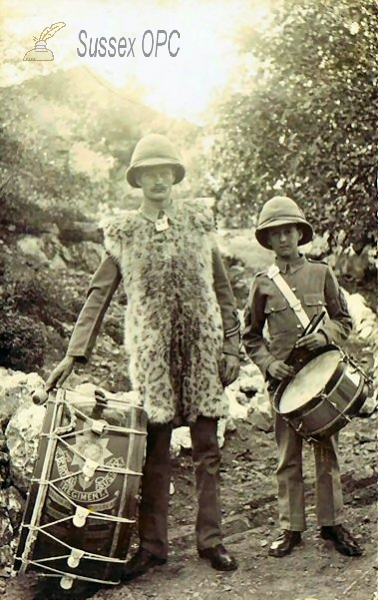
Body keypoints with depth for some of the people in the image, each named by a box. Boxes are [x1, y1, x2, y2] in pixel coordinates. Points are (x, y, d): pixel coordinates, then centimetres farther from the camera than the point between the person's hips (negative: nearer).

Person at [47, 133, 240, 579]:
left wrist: (231, 346, 3)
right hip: (152, 350, -1)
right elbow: (99, 293, 5)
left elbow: (221, 288, 9)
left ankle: (210, 539, 16)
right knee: (154, 448, 3)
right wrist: (74, 353, 0)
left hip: (202, 347, 1)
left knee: (206, 448, 5)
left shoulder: (198, 221, 8)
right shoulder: (122, 231, 6)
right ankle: (152, 544, 13)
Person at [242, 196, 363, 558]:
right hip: (283, 378, 0)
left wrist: (325, 336, -10)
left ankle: (332, 522, 18)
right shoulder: (262, 283, 4)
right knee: (288, 456, 5)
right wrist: (268, 363, -6)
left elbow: (344, 320, 10)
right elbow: (250, 335, 10)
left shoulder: (322, 274, 5)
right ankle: (290, 527, 15)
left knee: (327, 451, 6)